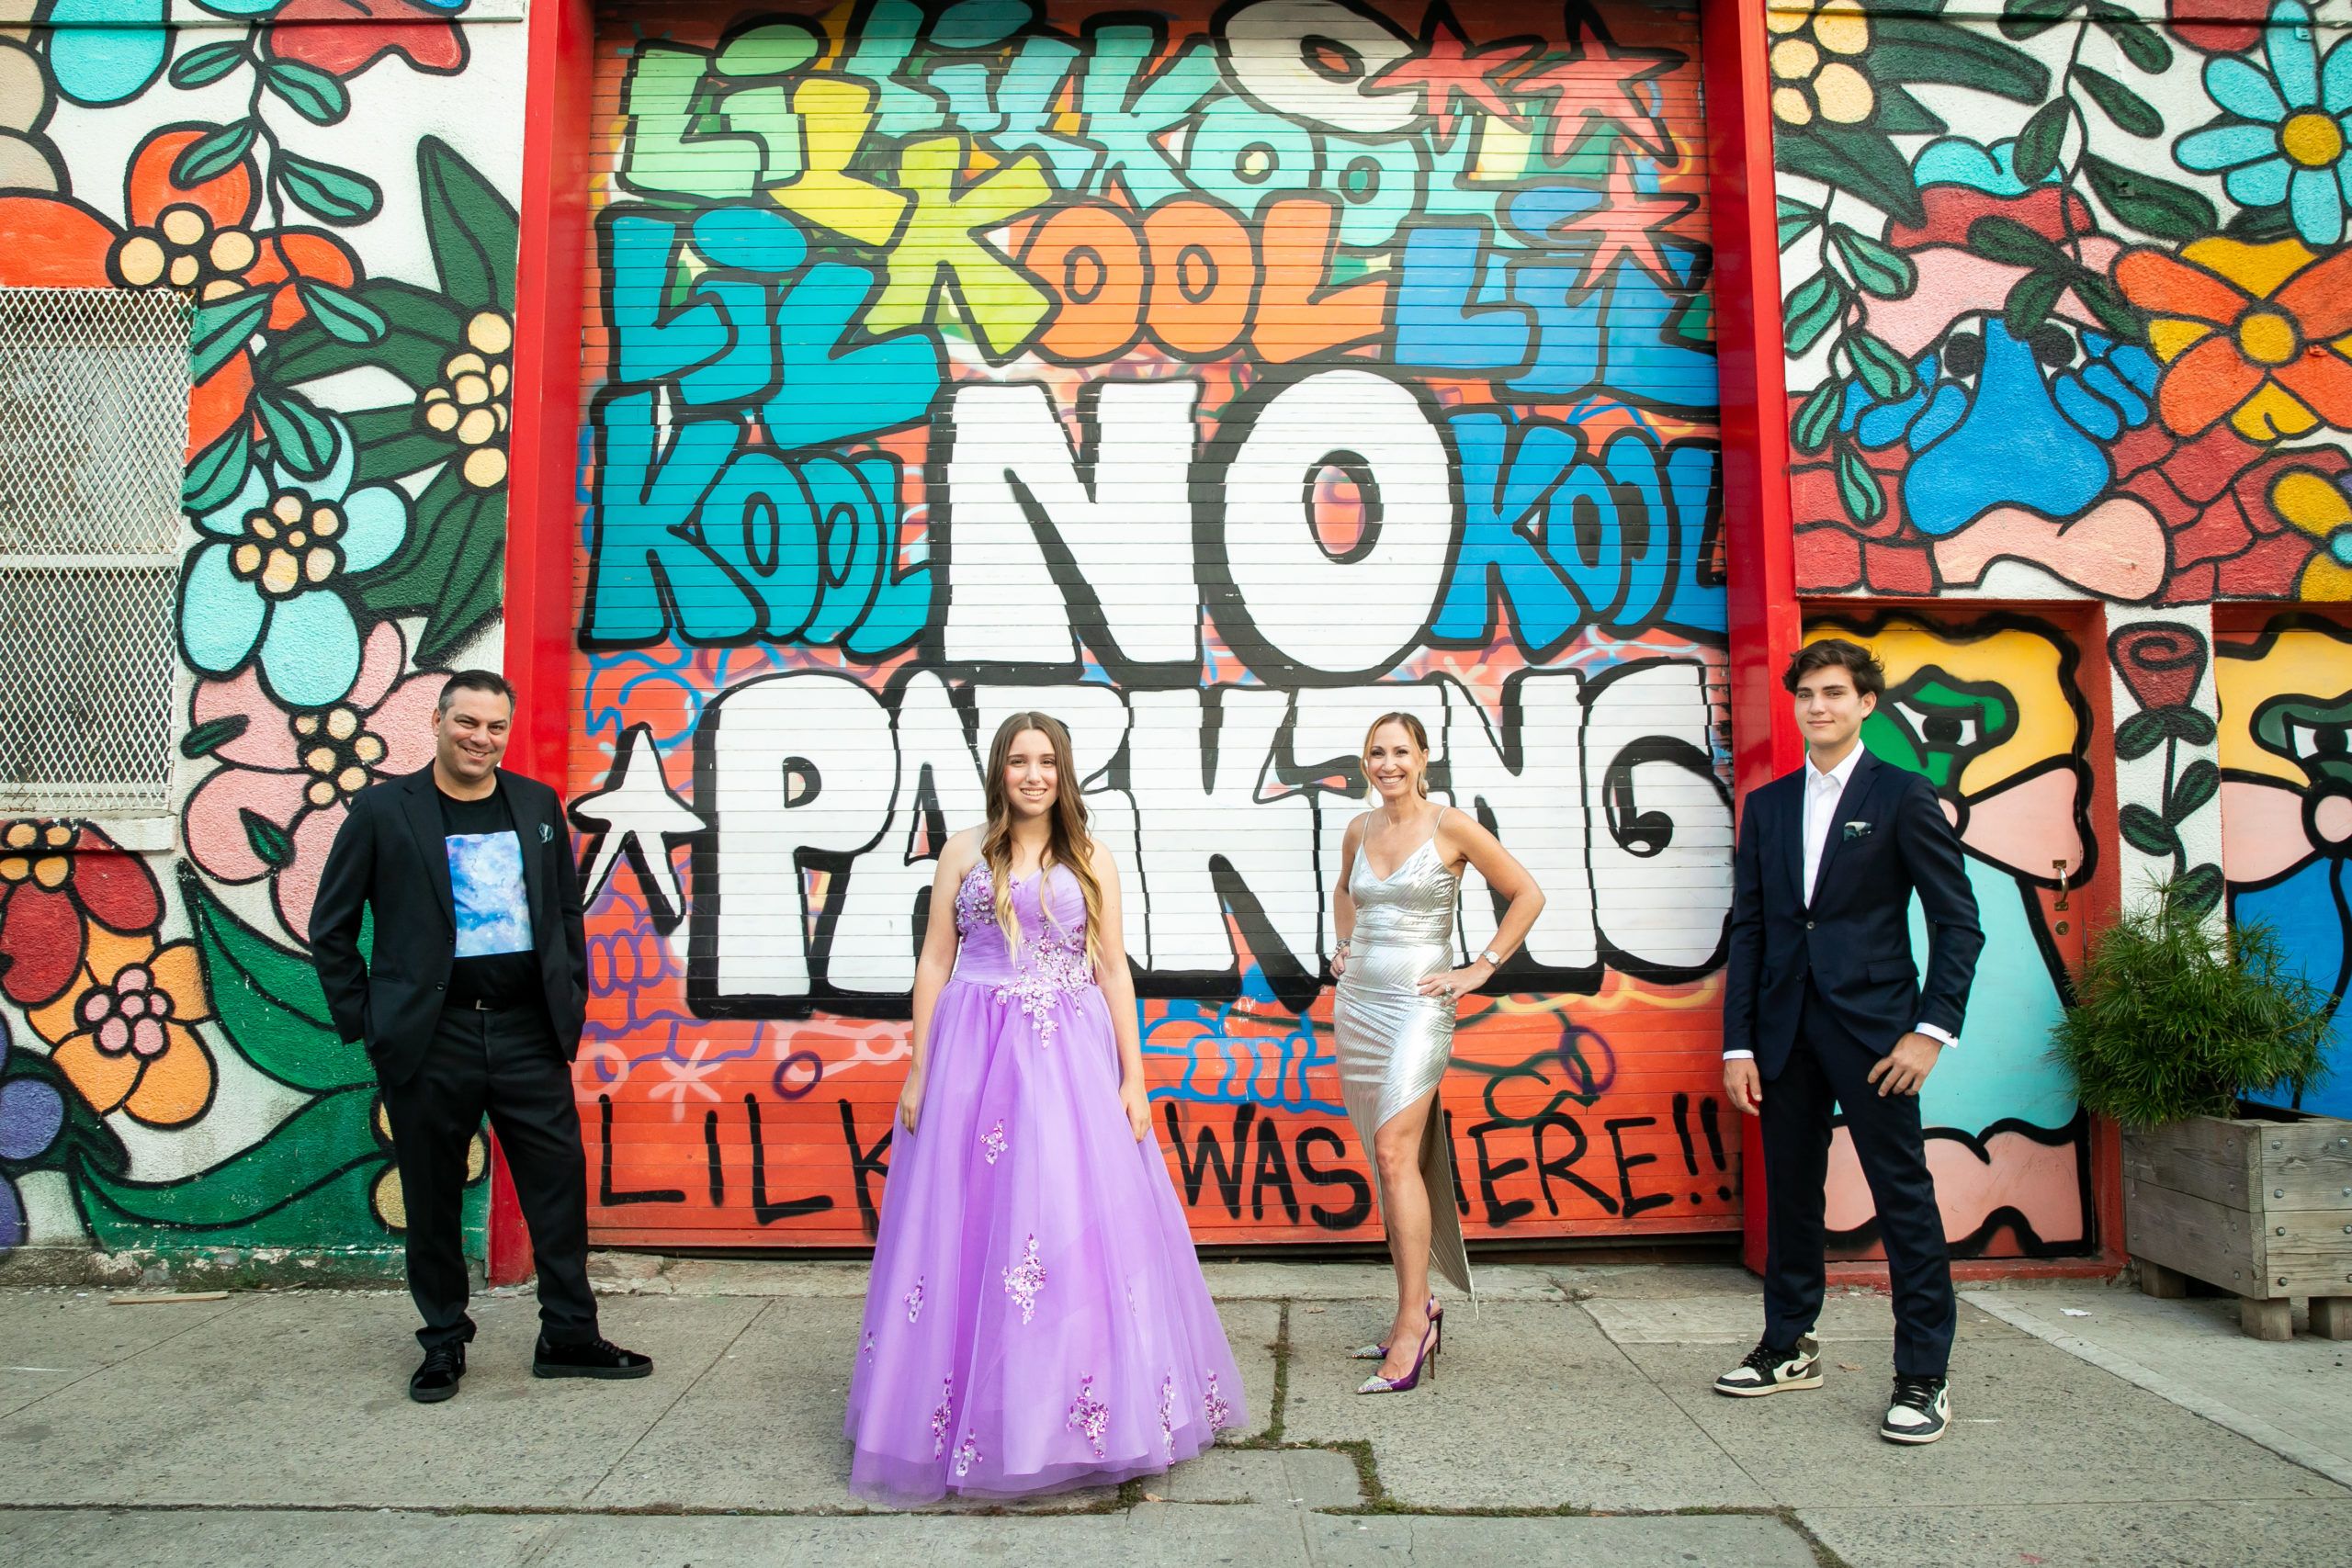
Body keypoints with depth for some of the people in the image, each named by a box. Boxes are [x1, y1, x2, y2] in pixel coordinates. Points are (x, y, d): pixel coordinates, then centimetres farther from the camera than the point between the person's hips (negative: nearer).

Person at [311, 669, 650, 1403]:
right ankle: (443, 1344, 26)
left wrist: (572, 999, 7)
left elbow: (567, 910, 14)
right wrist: (363, 1019, -2)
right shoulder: (383, 810, -2)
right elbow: (331, 928, 2)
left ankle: (569, 1336, 18)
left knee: (560, 1183, 4)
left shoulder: (538, 804, 8)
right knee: (432, 1197, 9)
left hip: (528, 1031, 3)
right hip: (429, 1038, -2)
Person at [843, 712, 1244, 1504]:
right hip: (974, 1053, 0)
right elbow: (934, 962, 5)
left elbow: (1113, 971, 6)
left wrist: (1133, 1077, 0)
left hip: (1070, 1058, 0)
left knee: (1076, 1224, 0)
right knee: (970, 1227, 3)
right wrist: (918, 1071, 0)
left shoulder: (1092, 859, 7)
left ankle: (1076, 1413, 15)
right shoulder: (965, 851, 6)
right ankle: (970, 1412, 18)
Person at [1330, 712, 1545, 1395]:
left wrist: (1482, 968, -5)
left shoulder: (1452, 827, -6)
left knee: (1395, 1152, -17)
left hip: (1417, 1002, -5)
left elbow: (1527, 895, -2)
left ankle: (1413, 1317, -11)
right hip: (1357, 1001, 6)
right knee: (1391, 1162, 9)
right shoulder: (1358, 831, 9)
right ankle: (1417, 1310, 19)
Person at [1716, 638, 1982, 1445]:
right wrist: (1737, 1044, 4)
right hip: (1784, 1029, 5)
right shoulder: (1767, 804, 12)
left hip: (1871, 1026, -4)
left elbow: (1958, 919, -3)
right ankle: (1789, 1347, 27)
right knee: (1789, 1192, 13)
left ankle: (1923, 1378, 10)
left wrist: (1932, 1029, -11)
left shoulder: (1903, 796, 0)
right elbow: (1748, 928, 10)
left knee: (1905, 1197, -1)